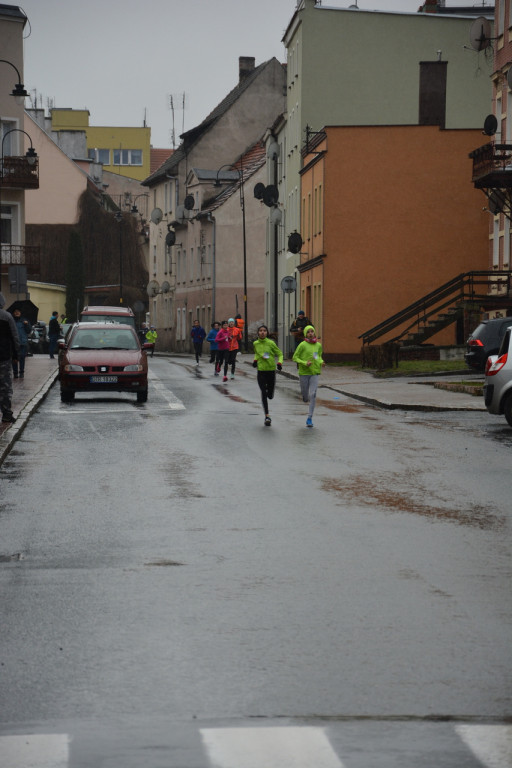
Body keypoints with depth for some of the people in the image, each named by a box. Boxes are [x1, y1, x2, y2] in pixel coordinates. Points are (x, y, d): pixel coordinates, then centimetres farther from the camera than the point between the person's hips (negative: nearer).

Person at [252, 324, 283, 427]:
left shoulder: (271, 343, -8)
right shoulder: (255, 344, 1)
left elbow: (280, 354, 0)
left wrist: (279, 363, -17)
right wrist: (255, 360, 4)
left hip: (271, 371, -1)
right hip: (261, 371, 1)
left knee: (270, 395, 6)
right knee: (263, 393, -9)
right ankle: (267, 416, -7)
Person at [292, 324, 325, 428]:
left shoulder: (318, 345, 5)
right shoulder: (302, 345, -8)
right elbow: (295, 358, -5)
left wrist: (321, 362, -1)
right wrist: (305, 363, -20)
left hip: (314, 373, 2)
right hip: (303, 373, -2)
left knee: (312, 395, -10)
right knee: (305, 397, 6)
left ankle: (309, 418, -6)